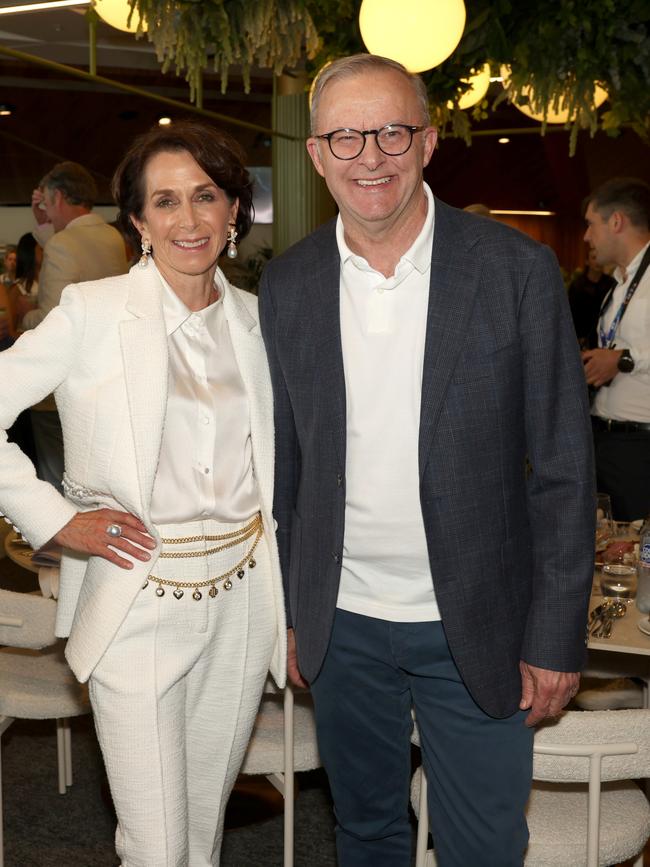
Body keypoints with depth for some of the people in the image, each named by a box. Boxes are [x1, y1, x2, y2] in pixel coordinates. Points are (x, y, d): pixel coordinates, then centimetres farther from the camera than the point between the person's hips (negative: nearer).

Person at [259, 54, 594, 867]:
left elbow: (562, 466, -8)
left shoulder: (517, 269, -10)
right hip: (341, 624, 3)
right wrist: (289, 612, 7)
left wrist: (556, 636, -8)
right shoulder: (286, 285, -1)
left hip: (475, 628, -2)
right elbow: (282, 460, 6)